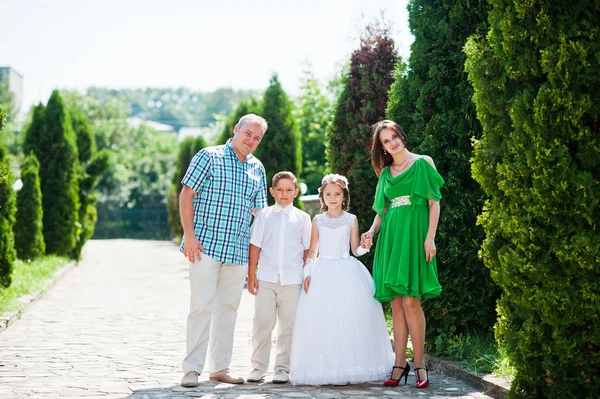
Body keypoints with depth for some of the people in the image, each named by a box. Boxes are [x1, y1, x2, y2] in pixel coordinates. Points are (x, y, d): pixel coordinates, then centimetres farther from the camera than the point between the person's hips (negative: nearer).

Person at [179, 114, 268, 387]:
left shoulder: (257, 169, 13)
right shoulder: (209, 156, -2)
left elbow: (259, 210, 17)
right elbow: (186, 194, -5)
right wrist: (189, 234, -13)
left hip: (238, 250, 5)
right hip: (206, 245, -5)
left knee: (228, 308, 9)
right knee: (202, 307, -8)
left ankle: (220, 367, 18)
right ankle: (192, 369, -3)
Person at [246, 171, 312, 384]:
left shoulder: (302, 218, 7)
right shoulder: (264, 215, 6)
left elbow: (308, 249, 9)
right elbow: (255, 245, 5)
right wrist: (251, 275, 1)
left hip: (292, 279, 0)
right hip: (266, 277, 0)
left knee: (288, 325, 3)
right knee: (262, 322, -1)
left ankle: (283, 368, 12)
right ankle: (258, 367, 8)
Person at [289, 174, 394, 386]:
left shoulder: (351, 220, 8)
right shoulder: (318, 221, 10)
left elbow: (355, 249, 8)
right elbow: (312, 250, 11)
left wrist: (365, 246, -14)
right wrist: (307, 273, 1)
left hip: (347, 272, -1)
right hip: (323, 272, 1)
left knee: (350, 318, -7)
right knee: (322, 319, -5)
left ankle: (349, 368, -1)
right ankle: (326, 369, 0)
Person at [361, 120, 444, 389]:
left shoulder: (422, 163, 2)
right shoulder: (386, 173, 16)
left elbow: (434, 203, -2)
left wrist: (430, 237, -11)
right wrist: (372, 231, 1)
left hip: (413, 235, -5)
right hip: (391, 237, 5)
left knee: (410, 301, -12)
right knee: (396, 304, 2)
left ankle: (419, 364, -5)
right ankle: (400, 364, 5)